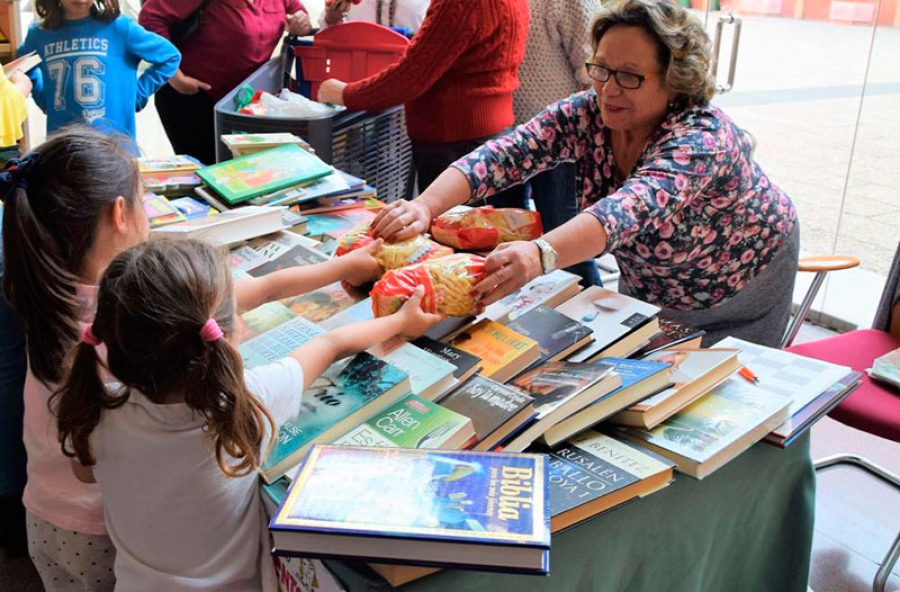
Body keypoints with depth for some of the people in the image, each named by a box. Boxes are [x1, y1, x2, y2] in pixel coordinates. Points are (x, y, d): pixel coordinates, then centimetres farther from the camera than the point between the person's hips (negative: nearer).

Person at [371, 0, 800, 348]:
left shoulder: (701, 138, -36)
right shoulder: (585, 114, -20)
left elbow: (631, 208, -55)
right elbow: (504, 155, -33)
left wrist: (541, 254, -72)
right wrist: (426, 205, -51)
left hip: (739, 287, -4)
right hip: (647, 281, 4)